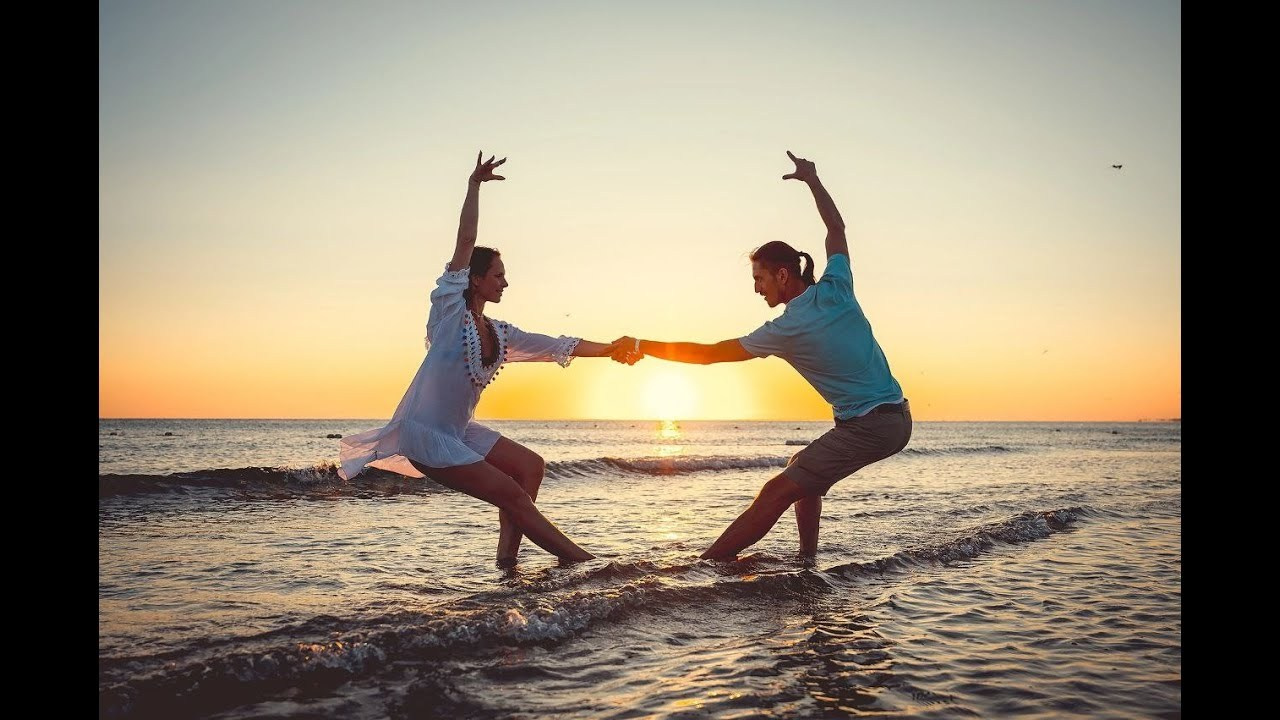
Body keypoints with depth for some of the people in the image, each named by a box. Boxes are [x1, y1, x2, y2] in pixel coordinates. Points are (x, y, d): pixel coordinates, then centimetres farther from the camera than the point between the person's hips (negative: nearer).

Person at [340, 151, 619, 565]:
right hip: (424, 433, -9)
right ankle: (580, 559, 0)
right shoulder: (449, 310, -10)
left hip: (460, 432, 9)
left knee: (531, 466, 6)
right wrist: (474, 185, -21)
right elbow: (465, 242, -17)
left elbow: (558, 346, 13)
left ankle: (507, 556, 4)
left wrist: (609, 349, 12)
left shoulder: (500, 335, 9)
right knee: (512, 495, -9)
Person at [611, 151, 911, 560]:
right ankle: (807, 560, 22)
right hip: (897, 418, 9)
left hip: (867, 427, -9)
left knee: (778, 492, -12)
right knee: (804, 471, 24)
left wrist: (641, 347, -4)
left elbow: (707, 354, -10)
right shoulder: (836, 289, 3)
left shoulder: (786, 331, -13)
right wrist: (812, 180, 29)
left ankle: (702, 565, -12)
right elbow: (836, 227, 21)